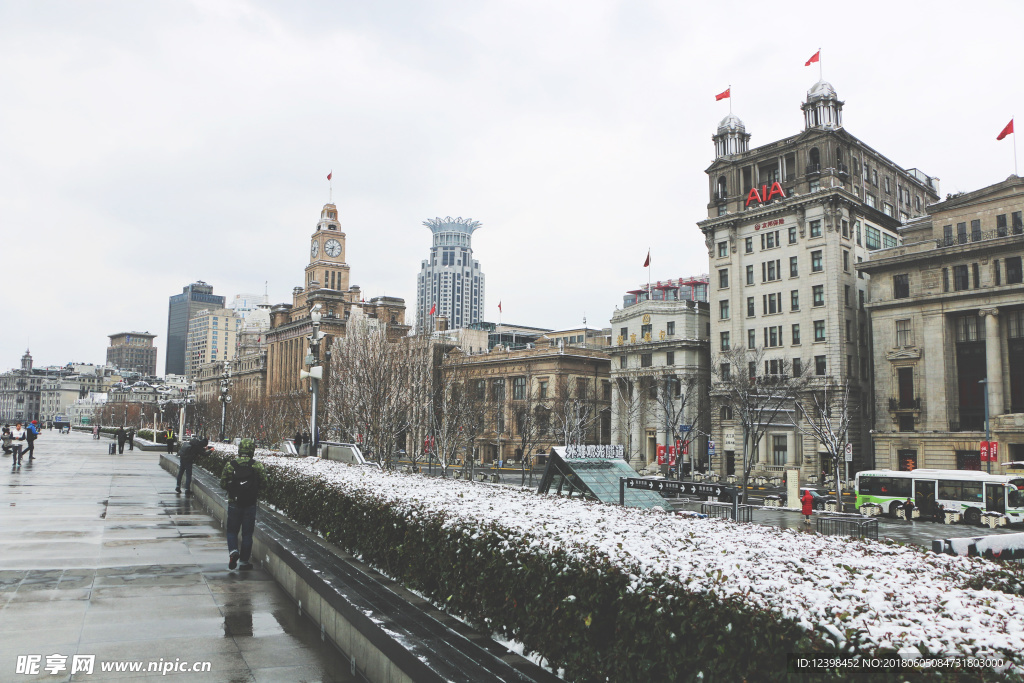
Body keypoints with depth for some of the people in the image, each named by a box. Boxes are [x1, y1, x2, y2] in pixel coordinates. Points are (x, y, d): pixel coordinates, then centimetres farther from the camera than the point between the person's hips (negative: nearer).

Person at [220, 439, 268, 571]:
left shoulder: (230, 465, -4)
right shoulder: (258, 466, -6)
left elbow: (223, 484, 0)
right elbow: (264, 486, -3)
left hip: (234, 503, 0)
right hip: (251, 504, 0)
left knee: (232, 530, 15)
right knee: (247, 533, 9)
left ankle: (233, 551, -9)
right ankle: (244, 561, 13)